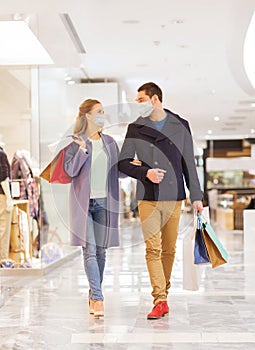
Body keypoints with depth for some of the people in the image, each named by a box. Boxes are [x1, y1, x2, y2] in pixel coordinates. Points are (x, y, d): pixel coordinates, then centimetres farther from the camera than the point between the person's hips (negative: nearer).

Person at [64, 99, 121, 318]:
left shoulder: (109, 142, 13)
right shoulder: (75, 142, 0)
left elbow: (118, 170, 15)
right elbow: (70, 170, -8)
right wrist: (83, 149, -17)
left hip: (104, 202, 5)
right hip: (83, 202, -5)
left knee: (101, 251, 7)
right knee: (90, 250, -9)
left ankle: (93, 296, 18)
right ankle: (98, 298, -10)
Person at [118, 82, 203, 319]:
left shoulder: (180, 126, 6)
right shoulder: (135, 128, 6)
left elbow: (189, 163, 9)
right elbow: (122, 163, 7)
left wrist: (196, 196, 7)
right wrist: (145, 172, -11)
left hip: (174, 196, 1)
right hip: (148, 197, -1)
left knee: (169, 249, 7)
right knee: (153, 248, -10)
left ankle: (163, 293, 22)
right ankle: (160, 300, -9)